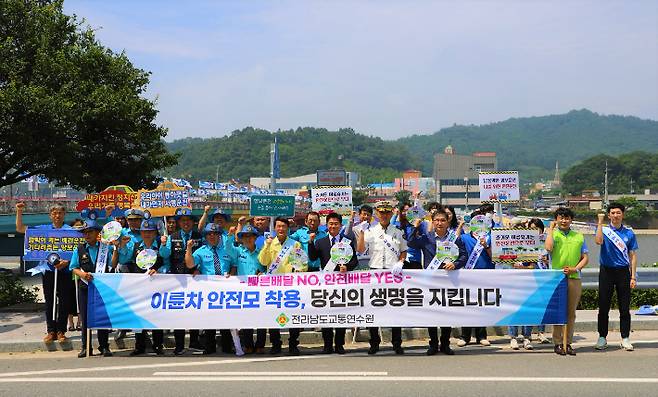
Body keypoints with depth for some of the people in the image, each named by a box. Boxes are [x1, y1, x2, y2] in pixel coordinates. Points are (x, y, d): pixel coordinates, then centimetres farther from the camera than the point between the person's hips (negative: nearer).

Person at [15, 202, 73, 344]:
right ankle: (51, 331, 12)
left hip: (64, 269, -2)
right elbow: (20, 229, 15)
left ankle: (61, 331, 8)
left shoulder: (70, 230, 2)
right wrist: (19, 212, 4)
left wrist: (67, 261, -20)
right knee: (49, 301, 6)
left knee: (64, 301, 0)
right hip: (48, 269, 2)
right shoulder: (43, 229, 11)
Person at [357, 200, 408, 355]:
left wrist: (400, 263, -3)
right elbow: (360, 249, -3)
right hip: (375, 271, 0)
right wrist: (361, 232, -10)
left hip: (393, 272, 0)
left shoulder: (398, 232, 10)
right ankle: (374, 342, 12)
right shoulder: (370, 231, 7)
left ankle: (397, 343, 10)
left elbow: (404, 251, 14)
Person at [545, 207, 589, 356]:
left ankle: (568, 343, 14)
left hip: (574, 278, 3)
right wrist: (551, 229, -8)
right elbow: (548, 248, -16)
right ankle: (557, 343, 5)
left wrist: (575, 268, -5)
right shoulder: (553, 234, 5)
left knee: (571, 312, 6)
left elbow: (585, 258, 12)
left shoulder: (579, 236, 14)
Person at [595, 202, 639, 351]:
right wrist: (600, 222, -17)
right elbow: (598, 241, -21)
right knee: (603, 307, 2)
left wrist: (633, 276, 1)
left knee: (624, 308, 4)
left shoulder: (629, 233, 7)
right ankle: (602, 338, 11)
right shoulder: (604, 230, 3)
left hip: (623, 272, 1)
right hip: (606, 271, -1)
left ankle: (625, 339, 12)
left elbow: (632, 255, 8)